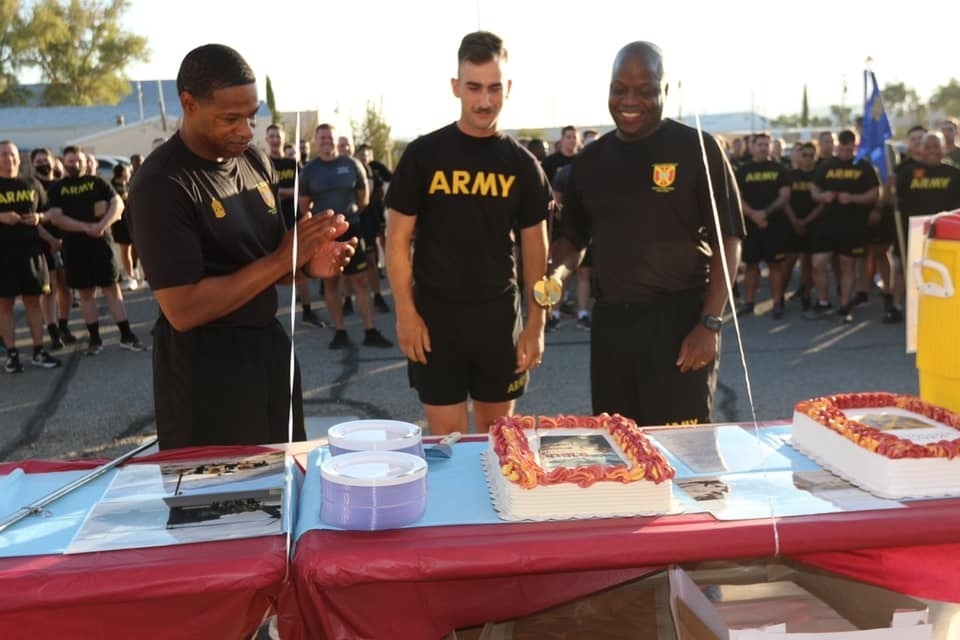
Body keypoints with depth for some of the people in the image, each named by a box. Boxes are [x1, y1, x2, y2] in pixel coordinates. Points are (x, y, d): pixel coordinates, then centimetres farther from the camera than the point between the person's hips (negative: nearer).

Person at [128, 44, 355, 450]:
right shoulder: (162, 183, -18)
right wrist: (283, 260, -22)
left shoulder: (254, 160, 5)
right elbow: (182, 310, -23)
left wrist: (308, 263, -8)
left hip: (269, 343, 7)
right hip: (205, 366, -7)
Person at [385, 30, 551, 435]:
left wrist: (535, 323, 2)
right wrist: (406, 313, -8)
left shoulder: (521, 164, 2)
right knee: (447, 436, 5)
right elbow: (398, 239, -1)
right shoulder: (423, 155, -4)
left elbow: (534, 247, 6)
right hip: (436, 313, -2)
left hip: (499, 315, 2)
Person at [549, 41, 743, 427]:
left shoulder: (697, 149, -5)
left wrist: (710, 323, -14)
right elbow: (574, 235, 17)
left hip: (679, 318, -4)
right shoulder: (590, 160, 9)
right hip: (610, 319, 5)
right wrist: (560, 272, -5)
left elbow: (727, 241, -6)